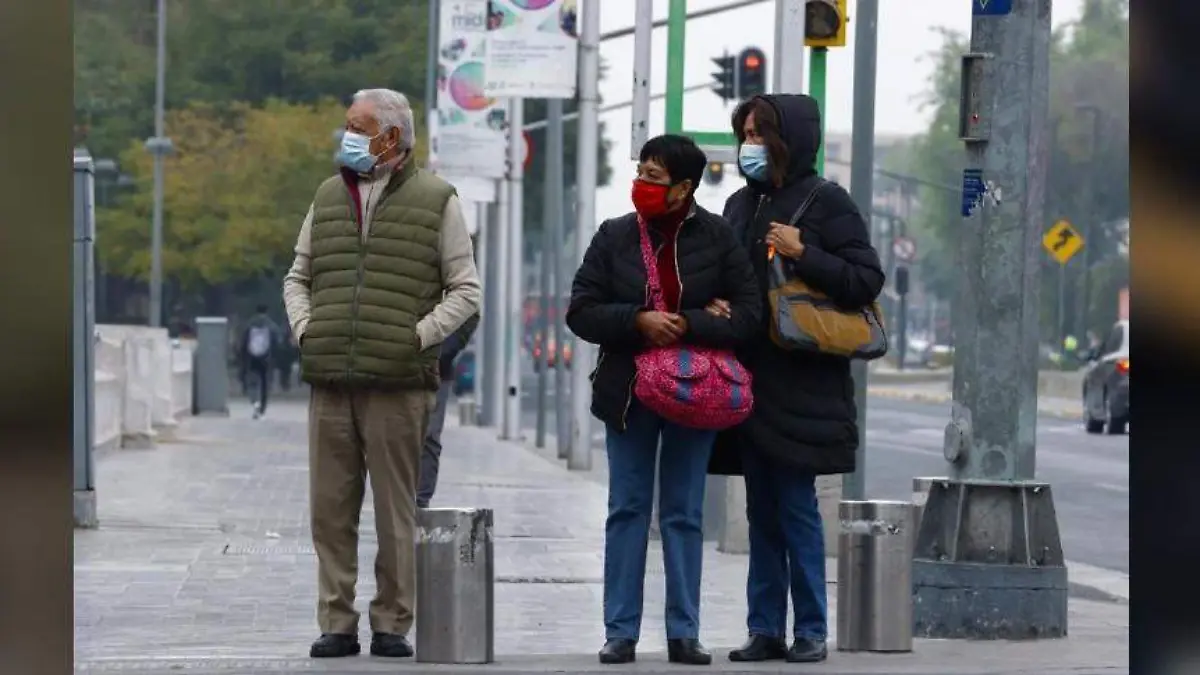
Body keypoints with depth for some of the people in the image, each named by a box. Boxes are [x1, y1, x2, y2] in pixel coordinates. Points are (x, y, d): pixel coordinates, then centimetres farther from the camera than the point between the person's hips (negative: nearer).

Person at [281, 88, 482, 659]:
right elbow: (298, 278, 22)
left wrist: (417, 336, -8)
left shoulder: (435, 201, 4)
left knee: (395, 511, -1)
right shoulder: (330, 196, 16)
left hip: (397, 383, -4)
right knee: (330, 509, 2)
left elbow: (465, 290, 3)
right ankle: (337, 623, 8)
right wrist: (305, 329, 5)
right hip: (330, 381, 4)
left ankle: (391, 625, 5)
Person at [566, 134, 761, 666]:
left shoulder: (717, 238, -2)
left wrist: (686, 325, -18)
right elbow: (581, 312, -2)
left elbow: (747, 313, -6)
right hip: (628, 394, 1)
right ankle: (621, 632, 7)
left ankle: (684, 632, 10)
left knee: (685, 514, 5)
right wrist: (638, 322, -17)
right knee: (627, 511, 3)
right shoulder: (615, 237, 1)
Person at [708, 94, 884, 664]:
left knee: (796, 508, -5)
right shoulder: (740, 204, 13)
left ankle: (811, 631, 2)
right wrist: (712, 306, 0)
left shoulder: (825, 202, -4)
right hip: (749, 380, 6)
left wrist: (803, 254, -17)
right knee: (761, 511, 8)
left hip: (802, 384, -6)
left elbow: (868, 280, -8)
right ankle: (766, 630, 12)